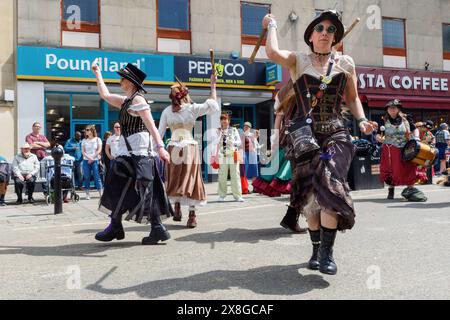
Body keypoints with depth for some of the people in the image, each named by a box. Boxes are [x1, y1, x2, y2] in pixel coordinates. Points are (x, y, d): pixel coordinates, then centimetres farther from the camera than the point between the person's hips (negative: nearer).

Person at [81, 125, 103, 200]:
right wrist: (89, 157, -11)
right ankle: (87, 194, 7)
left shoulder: (97, 139, 5)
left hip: (95, 160, -3)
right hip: (86, 161, 3)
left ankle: (100, 193, -5)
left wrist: (92, 157, -11)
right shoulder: (84, 141, 11)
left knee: (97, 177, -6)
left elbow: (99, 150, -2)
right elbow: (83, 151, 5)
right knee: (87, 177, 2)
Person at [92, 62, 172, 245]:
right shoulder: (126, 101, 20)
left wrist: (160, 147, -30)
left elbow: (151, 125, -19)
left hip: (135, 152, -9)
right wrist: (97, 73, 38)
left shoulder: (137, 100, -9)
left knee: (120, 188, -2)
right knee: (146, 190, 5)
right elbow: (105, 95, 33)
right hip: (129, 151, 9)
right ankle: (157, 228, 5)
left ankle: (115, 227, 9)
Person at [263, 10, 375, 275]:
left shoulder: (346, 63, 11)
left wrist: (362, 120, 2)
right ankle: (317, 250, 21)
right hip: (307, 136, 0)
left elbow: (353, 98, 19)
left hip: (336, 134, 0)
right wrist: (272, 24, 3)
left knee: (328, 186, -21)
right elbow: (272, 52, -14)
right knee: (310, 193, 3)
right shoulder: (298, 61, 5)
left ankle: (327, 253, -11)